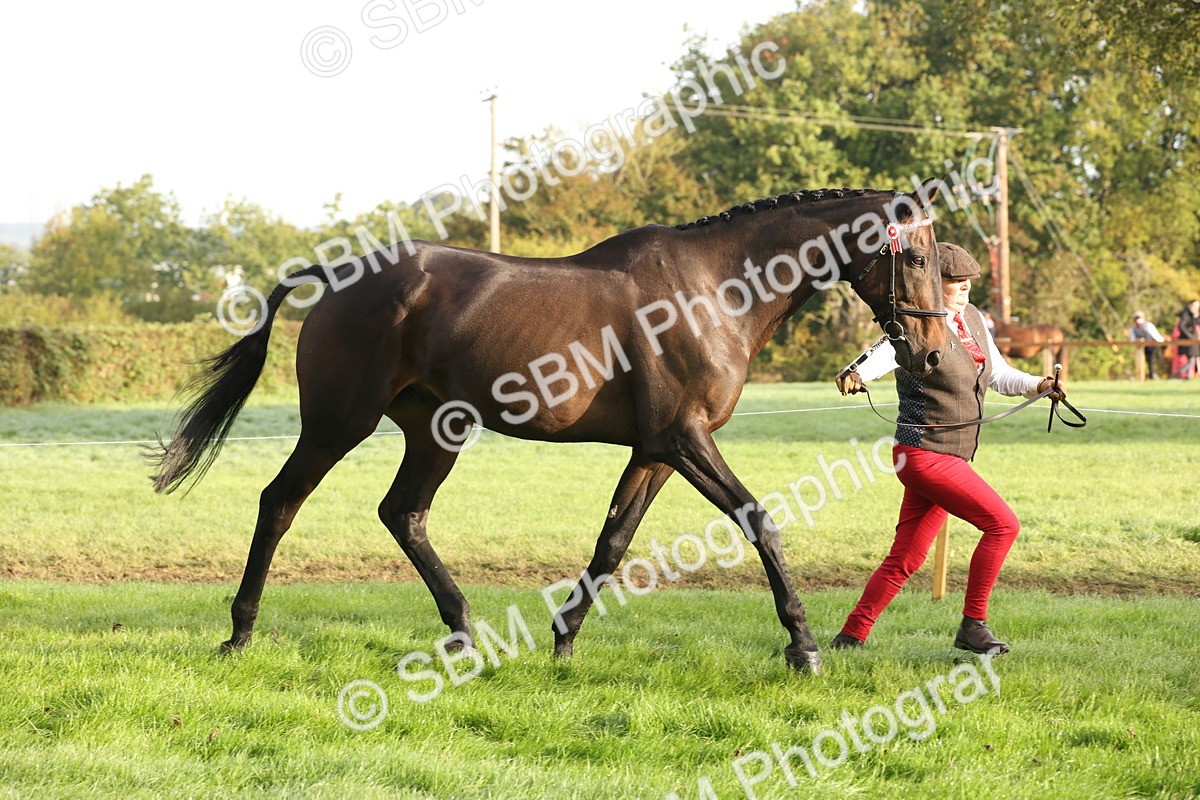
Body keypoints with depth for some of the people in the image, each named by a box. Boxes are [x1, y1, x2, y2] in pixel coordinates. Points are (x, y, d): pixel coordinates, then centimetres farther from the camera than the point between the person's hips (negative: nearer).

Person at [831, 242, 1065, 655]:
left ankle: (851, 635, 17)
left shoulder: (972, 319, 13)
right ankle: (973, 626, -7)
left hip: (952, 459, 8)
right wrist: (858, 373, -56)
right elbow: (888, 352, -35)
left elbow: (998, 374, 24)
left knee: (904, 560, 10)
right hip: (925, 455, -8)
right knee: (1003, 524, -14)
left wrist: (1037, 385, 7)